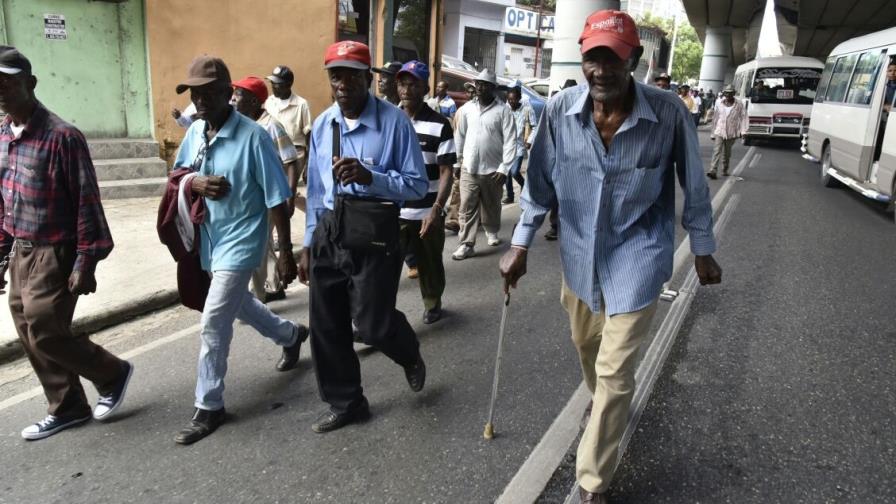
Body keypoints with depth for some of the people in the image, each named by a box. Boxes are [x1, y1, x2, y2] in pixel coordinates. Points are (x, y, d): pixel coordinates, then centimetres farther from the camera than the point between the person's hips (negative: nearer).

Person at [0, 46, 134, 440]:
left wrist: (85, 262, -17)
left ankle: (113, 374, 19)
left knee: (46, 334, -6)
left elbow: (87, 201, -16)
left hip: (53, 254, -8)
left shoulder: (61, 136, -16)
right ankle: (67, 408, 27)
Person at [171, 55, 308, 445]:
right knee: (238, 304, 25)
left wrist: (285, 252, -17)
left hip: (240, 241, -8)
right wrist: (195, 183, -11)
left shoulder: (253, 136, -19)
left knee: (212, 325, -6)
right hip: (210, 239, 8)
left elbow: (276, 198, -17)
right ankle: (291, 335, 51)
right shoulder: (195, 131, 1)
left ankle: (209, 407, 11)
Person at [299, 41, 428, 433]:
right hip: (329, 232, 6)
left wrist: (370, 176, -26)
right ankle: (344, 403, 32)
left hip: (375, 234, -5)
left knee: (372, 324, -1)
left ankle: (410, 355, 37)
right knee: (326, 327, 11)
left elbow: (418, 185, -12)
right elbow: (315, 189, 14)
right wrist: (308, 245, 15)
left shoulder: (394, 122, -11)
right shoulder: (322, 125, 8)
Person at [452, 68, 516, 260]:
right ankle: (466, 244, 1)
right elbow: (460, 134, 15)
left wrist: (504, 168, -15)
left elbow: (510, 141, -10)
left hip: (492, 169, -2)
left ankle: (492, 232, 39)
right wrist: (460, 156, 16)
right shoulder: (468, 108, 4)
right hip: (469, 168, 2)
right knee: (467, 208, -3)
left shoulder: (503, 110, -8)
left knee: (491, 206, 15)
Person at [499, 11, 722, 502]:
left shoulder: (668, 112, -19)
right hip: (579, 251, 4)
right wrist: (520, 246, 0)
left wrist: (703, 250, 3)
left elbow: (693, 185, -5)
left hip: (636, 254, -3)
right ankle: (604, 404, 59)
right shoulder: (561, 109, -13)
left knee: (614, 371, -2)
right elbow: (541, 180, -1)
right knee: (586, 343, 25)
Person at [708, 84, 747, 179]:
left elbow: (743, 117, -2)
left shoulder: (738, 105, -1)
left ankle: (725, 170, 26)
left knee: (727, 153, 10)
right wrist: (713, 132, 11)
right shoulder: (719, 103, 4)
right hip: (719, 131, 0)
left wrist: (743, 131, -13)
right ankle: (713, 171, -21)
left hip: (731, 133, 0)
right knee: (717, 151, -13)